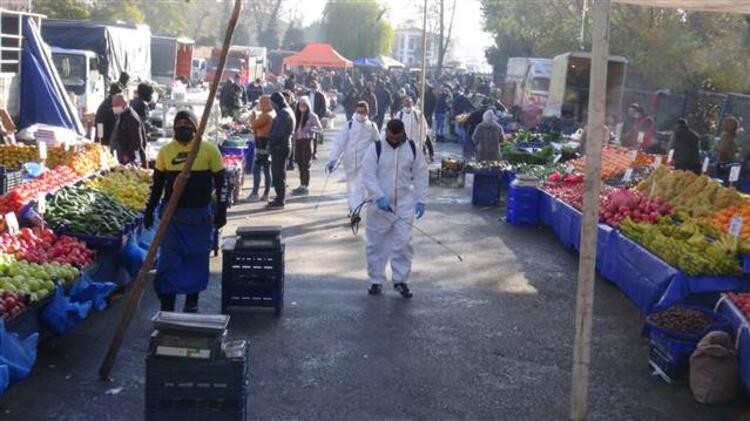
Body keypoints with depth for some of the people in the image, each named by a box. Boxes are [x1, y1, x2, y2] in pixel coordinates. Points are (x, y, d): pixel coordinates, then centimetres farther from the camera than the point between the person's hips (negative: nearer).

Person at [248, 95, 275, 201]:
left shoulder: (266, 115, -17)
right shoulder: (273, 113, 14)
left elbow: (254, 125, -15)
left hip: (262, 144, -10)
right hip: (268, 144, 10)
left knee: (256, 169, -7)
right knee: (267, 169, 9)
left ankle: (254, 193, -7)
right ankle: (266, 194, 12)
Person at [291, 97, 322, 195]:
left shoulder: (312, 116, -4)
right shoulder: (297, 115, 13)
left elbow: (320, 128, -6)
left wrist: (309, 128, -15)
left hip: (307, 141, -6)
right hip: (298, 141, 6)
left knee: (305, 164, -5)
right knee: (300, 163, 9)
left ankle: (306, 186, 0)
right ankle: (302, 185, 16)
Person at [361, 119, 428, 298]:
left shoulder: (413, 149, 1)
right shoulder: (375, 148, -7)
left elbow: (420, 175, 6)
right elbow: (367, 175, -12)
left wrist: (421, 200, 1)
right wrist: (380, 197, -22)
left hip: (404, 204, 1)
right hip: (379, 205, -1)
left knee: (403, 243, -1)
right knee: (376, 243, 5)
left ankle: (401, 280, 13)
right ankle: (376, 281, 19)